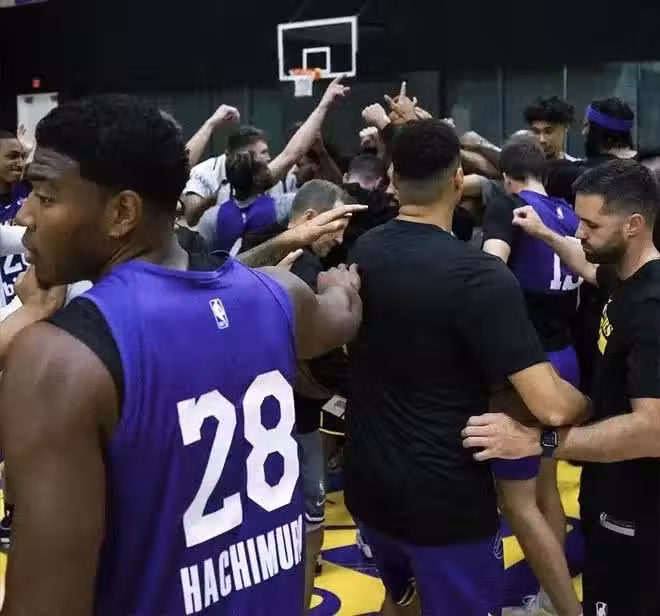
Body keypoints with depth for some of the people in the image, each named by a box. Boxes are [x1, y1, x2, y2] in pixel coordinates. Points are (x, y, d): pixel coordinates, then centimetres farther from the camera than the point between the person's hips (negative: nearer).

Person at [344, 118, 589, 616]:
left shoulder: (361, 254, -3)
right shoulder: (480, 276, -23)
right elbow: (552, 406, -27)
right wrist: (590, 399, -4)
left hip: (367, 484, 6)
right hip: (445, 498, -6)